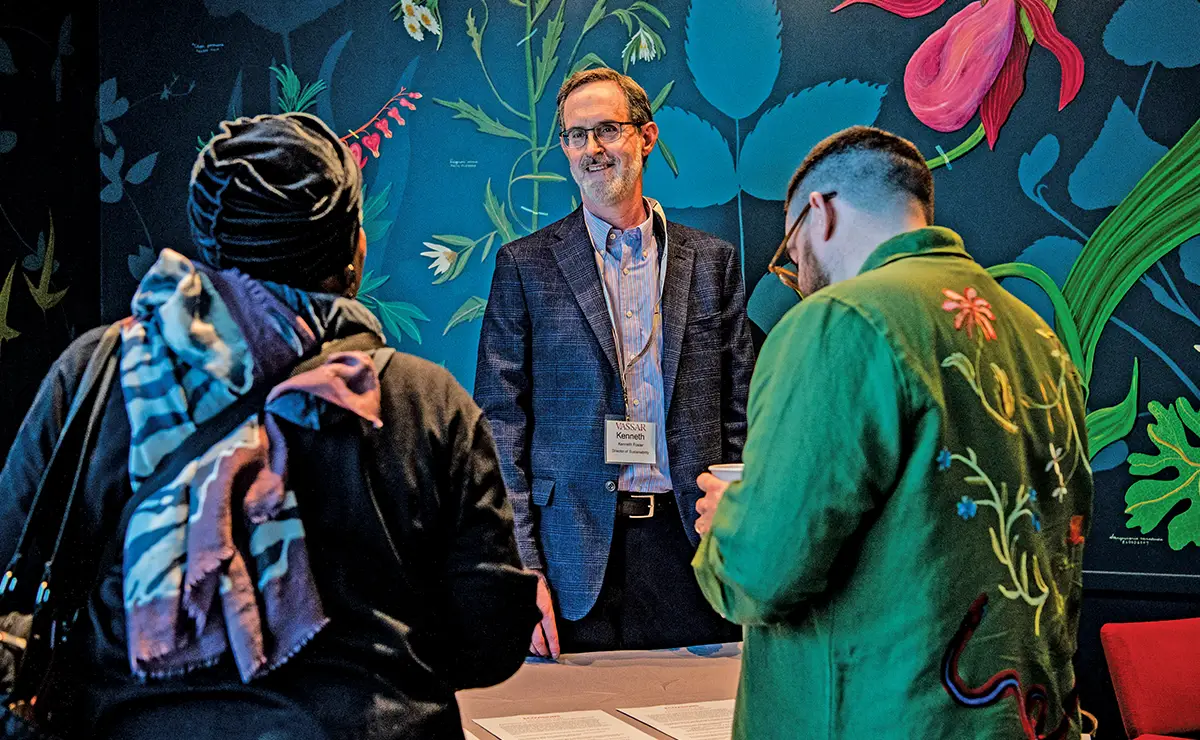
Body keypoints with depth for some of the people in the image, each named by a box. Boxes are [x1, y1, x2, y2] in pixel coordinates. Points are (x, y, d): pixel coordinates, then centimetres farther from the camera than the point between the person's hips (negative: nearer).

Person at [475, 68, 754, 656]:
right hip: (575, 555, -1)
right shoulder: (524, 265, 5)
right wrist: (521, 567, -8)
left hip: (689, 544, 2)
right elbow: (500, 420, 1)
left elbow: (739, 413, 10)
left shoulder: (712, 261, 10)